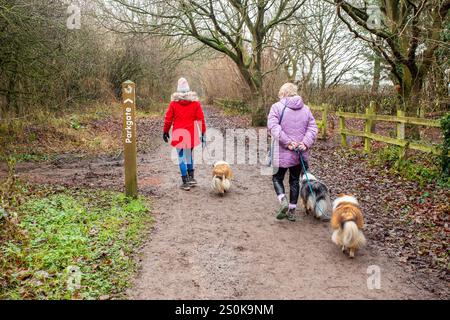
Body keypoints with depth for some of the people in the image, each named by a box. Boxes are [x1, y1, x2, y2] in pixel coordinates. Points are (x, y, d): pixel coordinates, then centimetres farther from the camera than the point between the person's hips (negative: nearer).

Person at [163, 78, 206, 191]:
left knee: (181, 157, 4)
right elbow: (201, 118, 0)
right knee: (189, 154, 21)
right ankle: (191, 178, 27)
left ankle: (185, 182, 4)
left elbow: (168, 118, 1)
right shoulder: (195, 102, 0)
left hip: (179, 134, -2)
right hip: (191, 133, 2)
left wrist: (165, 131, 12)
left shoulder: (174, 102, -3)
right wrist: (203, 132, 6)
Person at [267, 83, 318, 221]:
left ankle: (283, 201, -12)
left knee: (277, 178, 12)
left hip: (283, 153, -4)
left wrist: (287, 142, -19)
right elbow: (313, 128, 1)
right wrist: (305, 143, -8)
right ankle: (292, 211, 18)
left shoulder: (277, 107, -5)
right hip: (301, 153, 4)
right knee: (295, 180, 14)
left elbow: (273, 127, -18)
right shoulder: (305, 109, 9)